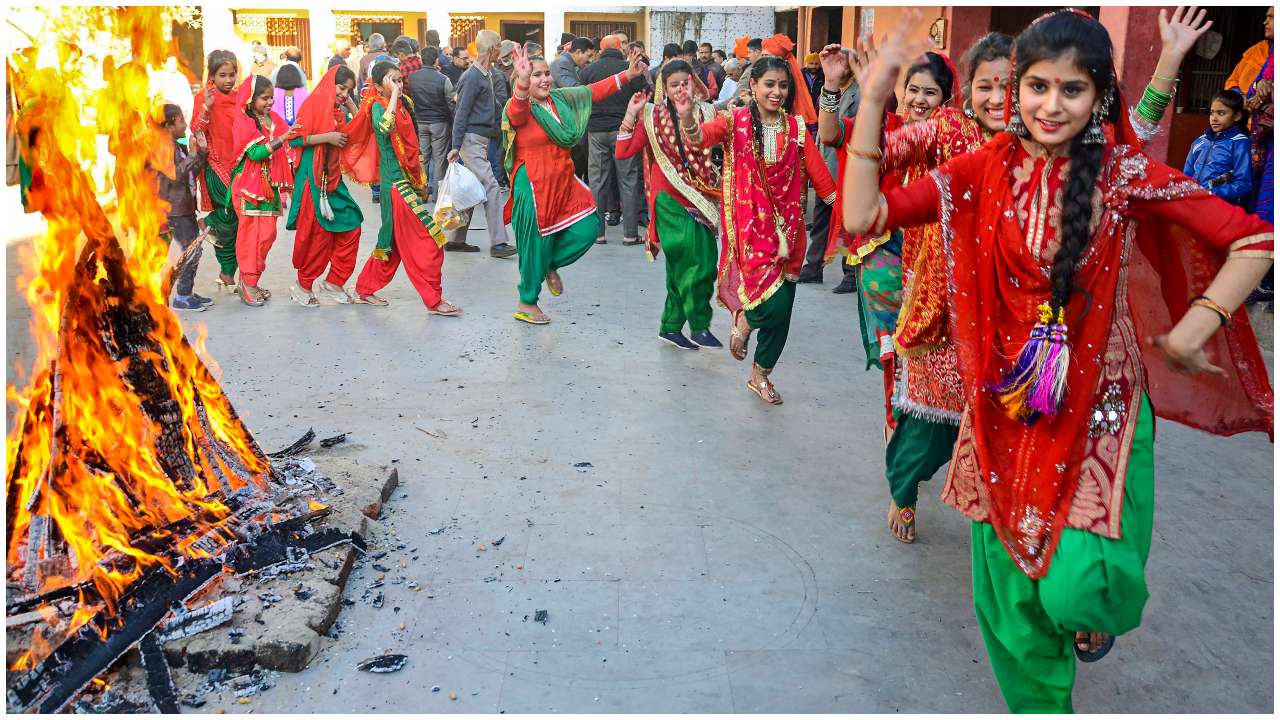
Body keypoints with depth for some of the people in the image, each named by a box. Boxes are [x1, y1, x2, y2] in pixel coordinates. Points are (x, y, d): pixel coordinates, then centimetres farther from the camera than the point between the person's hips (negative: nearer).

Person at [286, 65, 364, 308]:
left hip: (333, 177, 7)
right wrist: (327, 137, -18)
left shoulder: (340, 112, 14)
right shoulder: (313, 105, -7)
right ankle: (303, 286, 13)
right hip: (312, 177, -7)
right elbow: (295, 138, -13)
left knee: (351, 224, 4)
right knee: (317, 231, -2)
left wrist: (352, 107, 6)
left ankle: (333, 283, 13)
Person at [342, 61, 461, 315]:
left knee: (393, 240, 15)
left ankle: (365, 289, 26)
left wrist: (419, 179, 20)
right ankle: (434, 300, -1)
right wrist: (393, 95, -26)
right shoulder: (378, 106, -10)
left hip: (407, 180, 8)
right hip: (397, 182, -8)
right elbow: (384, 127, -35)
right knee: (426, 242, -7)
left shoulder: (399, 105, 13)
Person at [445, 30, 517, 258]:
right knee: (491, 188, -12)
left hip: (481, 139, 9)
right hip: (472, 138, -9)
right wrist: (455, 146, -19)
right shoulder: (473, 76, -12)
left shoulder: (488, 74, 15)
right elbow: (461, 113, -16)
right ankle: (498, 243, -11)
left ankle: (455, 239, 18)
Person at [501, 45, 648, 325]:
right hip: (533, 186, -7)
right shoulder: (519, 108, -13)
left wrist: (627, 75, 10)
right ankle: (526, 304, 21)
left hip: (562, 182, 7)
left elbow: (593, 91, 14)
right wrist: (522, 81, -56)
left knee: (587, 228, 2)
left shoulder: (560, 98, 7)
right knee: (536, 243, 2)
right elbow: (518, 112, -37)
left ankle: (551, 265, 29)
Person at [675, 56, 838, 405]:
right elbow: (699, 138, -21)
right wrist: (686, 116, -42)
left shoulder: (796, 127, 6)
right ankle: (743, 318, 19)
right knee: (774, 302, -19)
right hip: (749, 222, -4)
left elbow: (818, 173, 0)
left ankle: (761, 375, 31)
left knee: (782, 310, 8)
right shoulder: (736, 121, -2)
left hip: (787, 224, 4)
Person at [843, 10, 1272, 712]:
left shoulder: (1126, 175, -8)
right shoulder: (985, 170, -3)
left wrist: (1186, 338, -12)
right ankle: (1037, 701, 41)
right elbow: (864, 216, -12)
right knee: (1010, 588, 12)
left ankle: (1096, 608, 30)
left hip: (1097, 405, -2)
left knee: (1075, 587, -10)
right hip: (1007, 409, 2)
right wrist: (872, 100, -17)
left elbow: (1255, 240, -7)